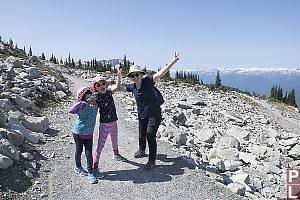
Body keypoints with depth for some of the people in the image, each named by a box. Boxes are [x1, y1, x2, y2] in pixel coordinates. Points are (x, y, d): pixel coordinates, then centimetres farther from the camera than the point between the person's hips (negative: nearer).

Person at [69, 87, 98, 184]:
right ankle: (78, 167, 39)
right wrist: (86, 103, -39)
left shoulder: (95, 105, -1)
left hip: (89, 134, 3)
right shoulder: (83, 106, -17)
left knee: (89, 153, 2)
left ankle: (90, 173, 12)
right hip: (78, 132, -3)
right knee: (79, 150, 15)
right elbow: (71, 111, -36)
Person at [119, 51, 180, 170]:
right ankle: (141, 151, 49)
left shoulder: (148, 81, -15)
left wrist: (173, 61, -35)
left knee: (150, 134, -13)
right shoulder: (132, 87, 0)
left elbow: (161, 73, -25)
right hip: (142, 114, 6)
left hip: (154, 113, -5)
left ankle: (152, 160, 4)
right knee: (142, 135, 17)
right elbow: (119, 88, 12)